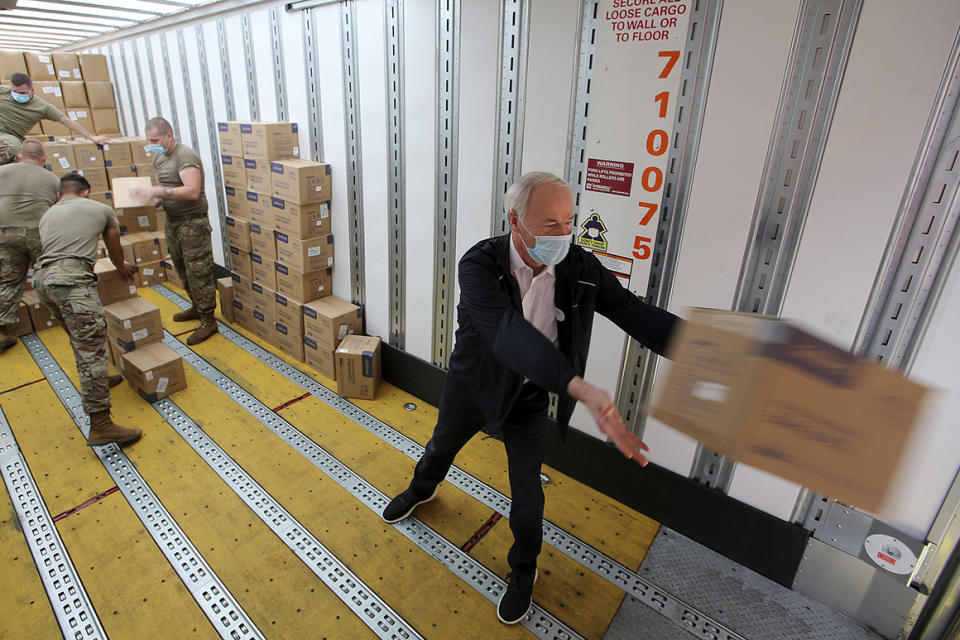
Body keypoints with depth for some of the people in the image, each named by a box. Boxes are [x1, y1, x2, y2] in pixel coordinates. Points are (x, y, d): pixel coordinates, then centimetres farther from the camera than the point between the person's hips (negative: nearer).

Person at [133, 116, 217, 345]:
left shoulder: (185, 156, -17)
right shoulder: (159, 157, 13)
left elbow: (192, 191, -29)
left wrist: (157, 191, -30)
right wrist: (150, 194, 5)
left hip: (192, 222, -10)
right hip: (172, 221, 10)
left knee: (197, 272, -7)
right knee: (182, 269, 18)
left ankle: (208, 320, 1)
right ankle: (196, 307, 35)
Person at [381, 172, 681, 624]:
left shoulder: (580, 268, -20)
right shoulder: (479, 265, -31)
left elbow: (636, 314, -21)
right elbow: (509, 333, -46)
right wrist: (581, 388, -58)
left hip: (529, 397, 1)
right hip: (473, 383, 0)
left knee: (527, 490, 10)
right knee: (440, 448, 27)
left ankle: (523, 570, 41)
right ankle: (421, 490, 64)